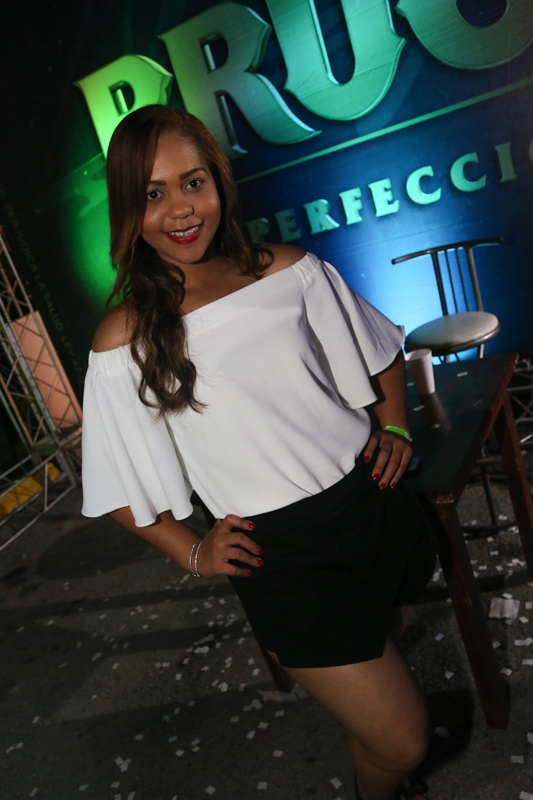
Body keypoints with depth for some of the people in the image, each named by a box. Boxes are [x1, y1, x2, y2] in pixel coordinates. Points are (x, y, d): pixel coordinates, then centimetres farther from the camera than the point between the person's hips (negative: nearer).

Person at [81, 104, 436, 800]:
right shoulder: (126, 340, -9)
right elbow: (123, 489, 1)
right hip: (281, 551, -3)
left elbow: (379, 351, 13)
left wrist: (394, 429, 1)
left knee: (389, 655, 27)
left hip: (376, 505, 4)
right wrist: (193, 554, -5)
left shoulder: (289, 271, -2)